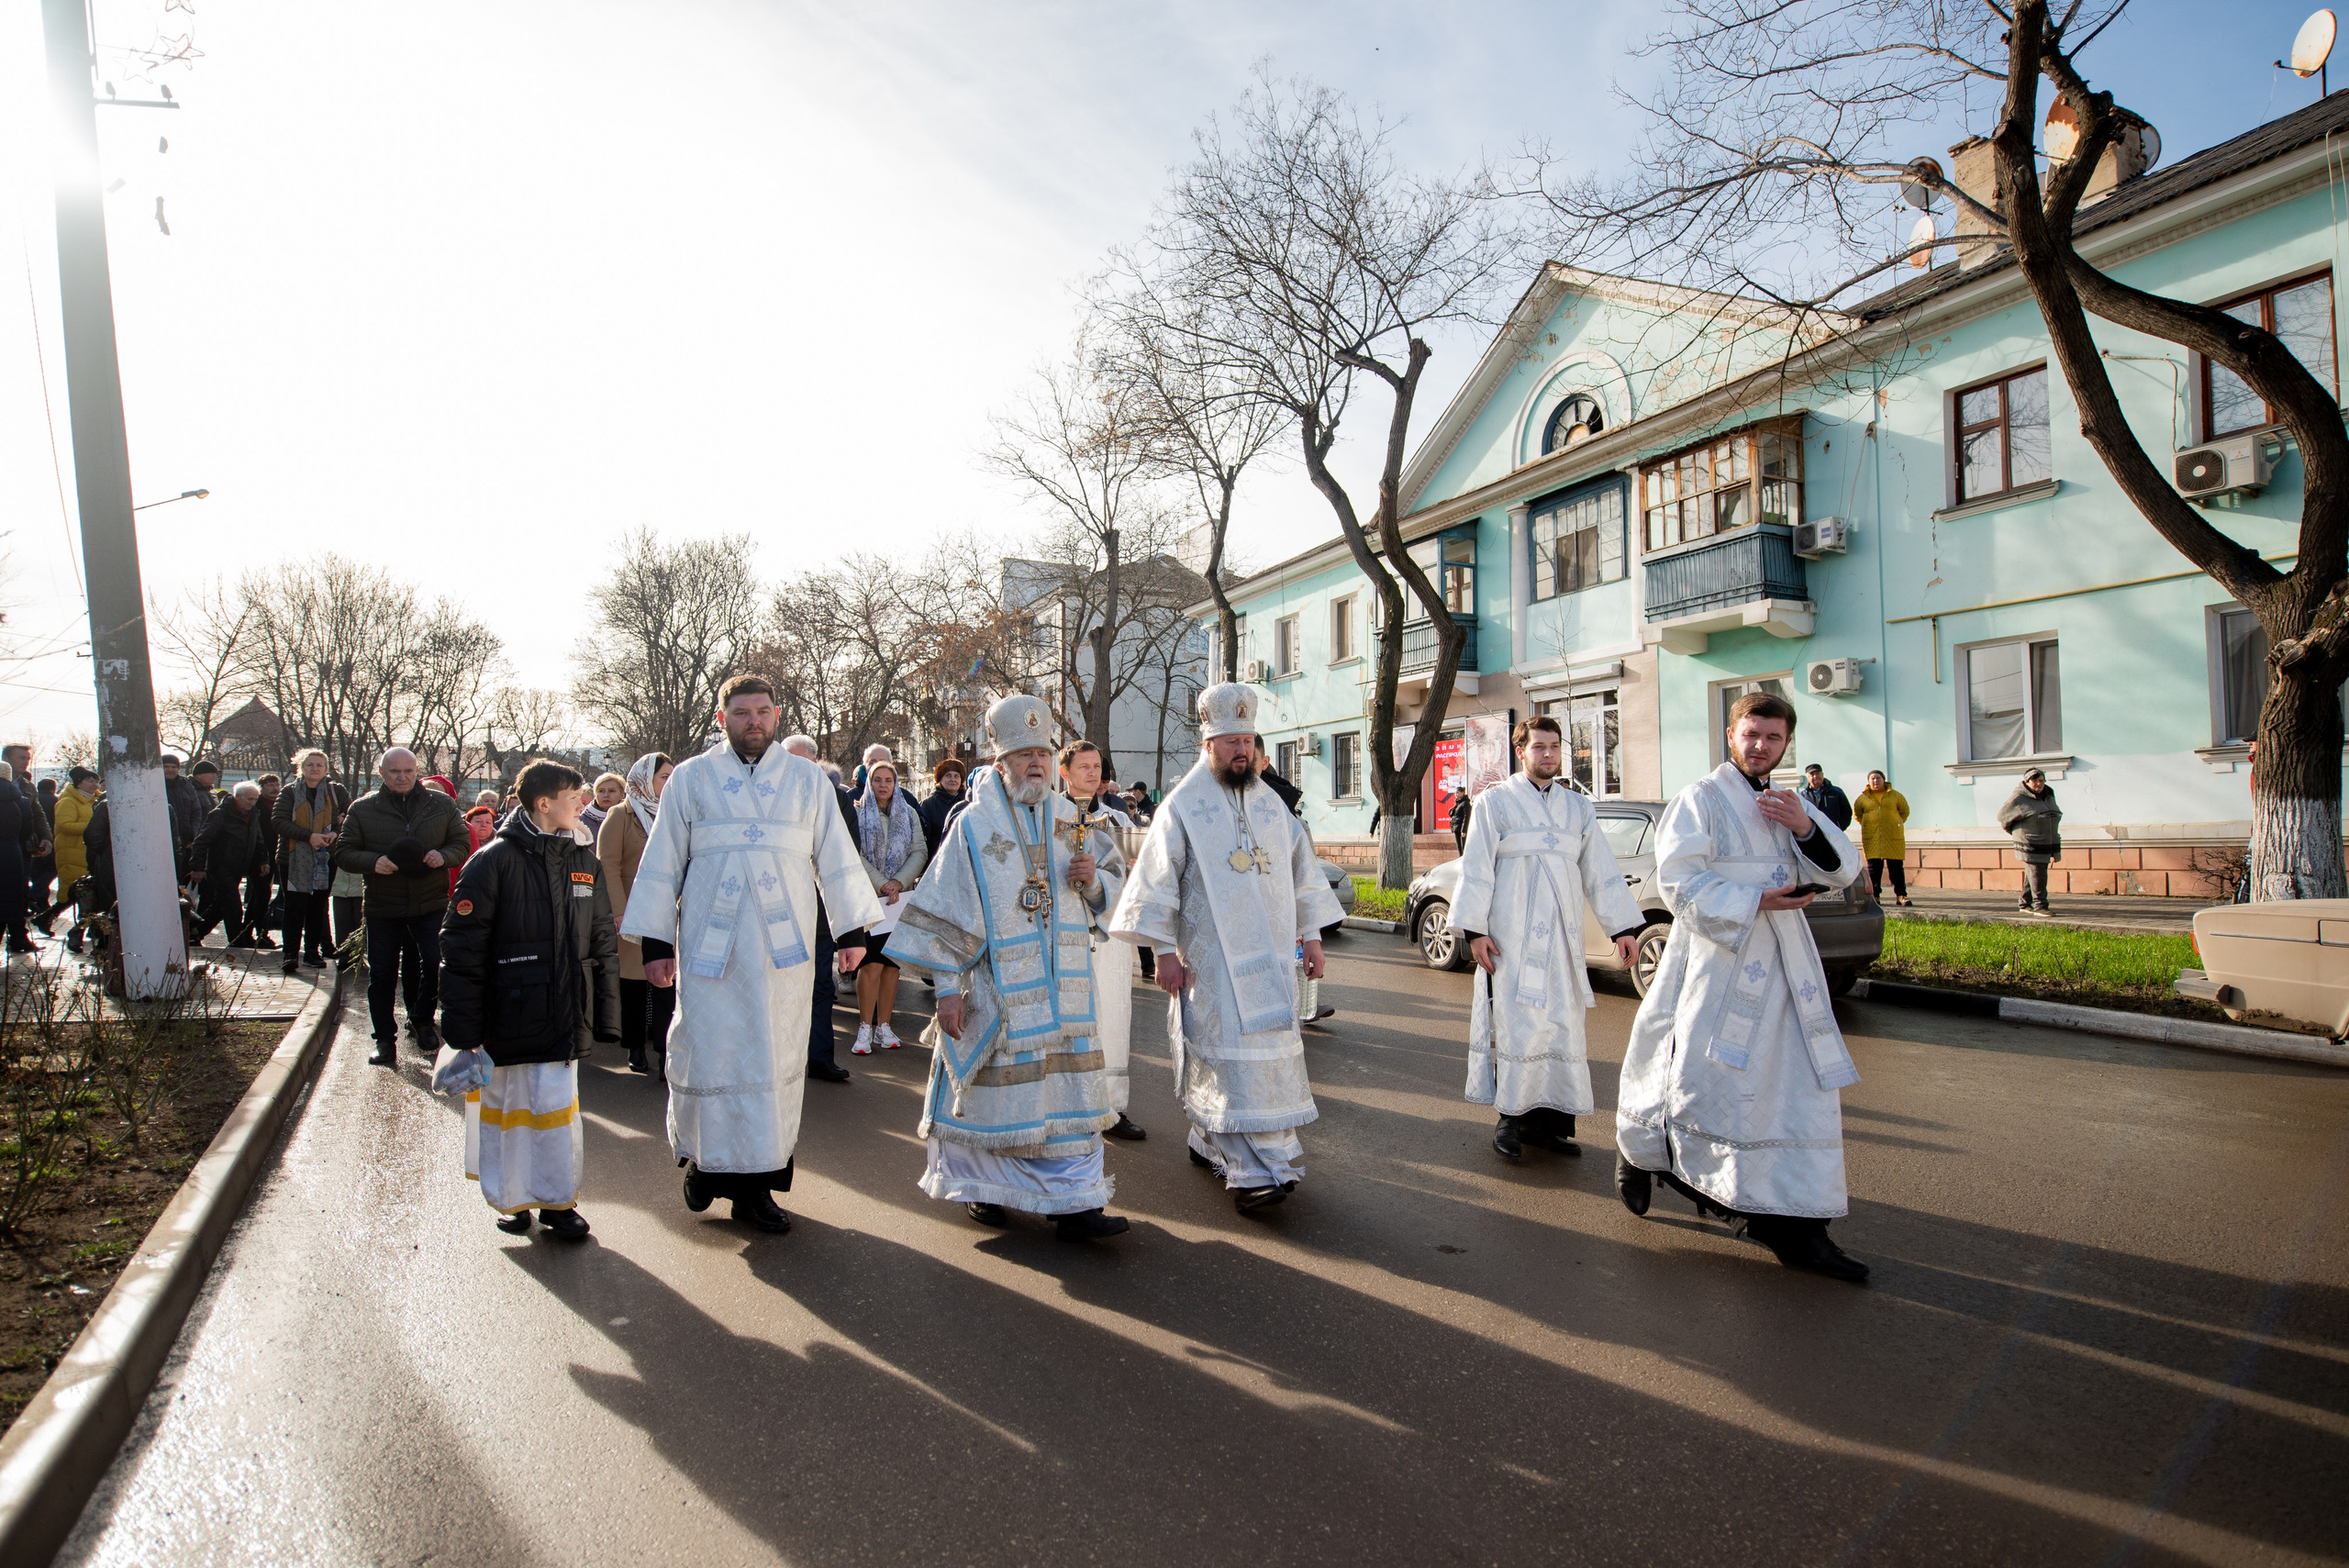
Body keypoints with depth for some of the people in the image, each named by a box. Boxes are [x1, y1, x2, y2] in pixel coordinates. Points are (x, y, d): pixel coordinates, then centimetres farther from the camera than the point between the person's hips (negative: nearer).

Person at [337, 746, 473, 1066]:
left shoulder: (441, 805, 4)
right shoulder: (363, 808, 2)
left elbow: (462, 843, 7)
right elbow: (343, 852, 2)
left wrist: (443, 856, -15)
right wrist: (373, 862, -18)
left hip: (431, 904, 0)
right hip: (382, 906, 0)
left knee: (433, 965, 1)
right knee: (382, 974, 6)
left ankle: (422, 1021, 25)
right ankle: (385, 1038, 18)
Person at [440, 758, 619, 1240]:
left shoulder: (584, 861, 8)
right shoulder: (495, 861, -9)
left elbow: (603, 943, 13)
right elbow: (460, 947, -9)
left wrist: (607, 1015, 11)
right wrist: (461, 1028, -10)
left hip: (565, 1016, 4)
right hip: (509, 1016, -4)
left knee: (557, 1105, 7)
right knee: (506, 1103, 7)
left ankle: (558, 1201, 20)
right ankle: (513, 1198, 25)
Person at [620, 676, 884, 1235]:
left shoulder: (808, 780, 10)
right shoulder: (691, 778, 7)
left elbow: (836, 858, 11)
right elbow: (662, 863, 8)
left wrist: (851, 930, 7)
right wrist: (655, 942, 3)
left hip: (784, 943, 1)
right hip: (711, 942, -1)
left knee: (776, 1059, 3)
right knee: (708, 1053, -1)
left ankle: (756, 1183, 13)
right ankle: (703, 1157, 25)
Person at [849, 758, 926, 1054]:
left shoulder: (909, 814, 11)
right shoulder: (857, 813, 3)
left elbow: (920, 853, 3)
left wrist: (899, 882, -10)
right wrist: (881, 884, -14)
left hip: (901, 897, 3)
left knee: (892, 962, 4)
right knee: (872, 962, -11)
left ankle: (883, 1027, 11)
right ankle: (865, 1028, -4)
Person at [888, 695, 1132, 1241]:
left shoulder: (1071, 818, 8)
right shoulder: (974, 824, -4)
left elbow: (1114, 884, 14)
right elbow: (947, 907, -6)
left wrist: (1093, 881, -10)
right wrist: (947, 987, -9)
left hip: (1064, 985, 3)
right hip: (998, 985, -3)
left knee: (1067, 1087, 2)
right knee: (997, 1085, 7)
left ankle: (1073, 1201, 8)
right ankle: (983, 1188, 27)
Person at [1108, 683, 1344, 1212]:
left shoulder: (1270, 803, 13)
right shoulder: (1183, 805, -4)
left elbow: (1302, 867, 16)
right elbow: (1157, 880, -5)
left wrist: (1312, 934, 11)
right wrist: (1165, 950, -10)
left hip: (1270, 955, 6)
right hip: (1213, 958, -6)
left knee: (1267, 1048, 9)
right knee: (1230, 1053, -8)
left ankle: (1211, 1143, 25)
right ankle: (1251, 1171, -6)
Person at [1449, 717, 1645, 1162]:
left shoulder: (1577, 806, 14)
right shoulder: (1496, 801, 2)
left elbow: (1601, 870, 13)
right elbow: (1476, 869, -3)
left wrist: (1624, 925, 6)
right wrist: (1474, 928, -10)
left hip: (1562, 934, 4)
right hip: (1511, 935, -4)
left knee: (1563, 1023, 4)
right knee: (1516, 1022, -4)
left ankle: (1549, 1119, 12)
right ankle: (1512, 1117, 6)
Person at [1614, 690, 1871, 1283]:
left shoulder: (1789, 806, 15)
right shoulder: (1701, 800, -6)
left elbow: (1844, 871, 8)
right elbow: (1681, 881, -15)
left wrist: (1806, 827, -9)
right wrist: (1754, 902, -22)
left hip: (1784, 969, 7)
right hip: (1719, 963, -7)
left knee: (1801, 1089, 5)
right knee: (1698, 1076, 2)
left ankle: (1793, 1226, 15)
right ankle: (1638, 1151, 29)